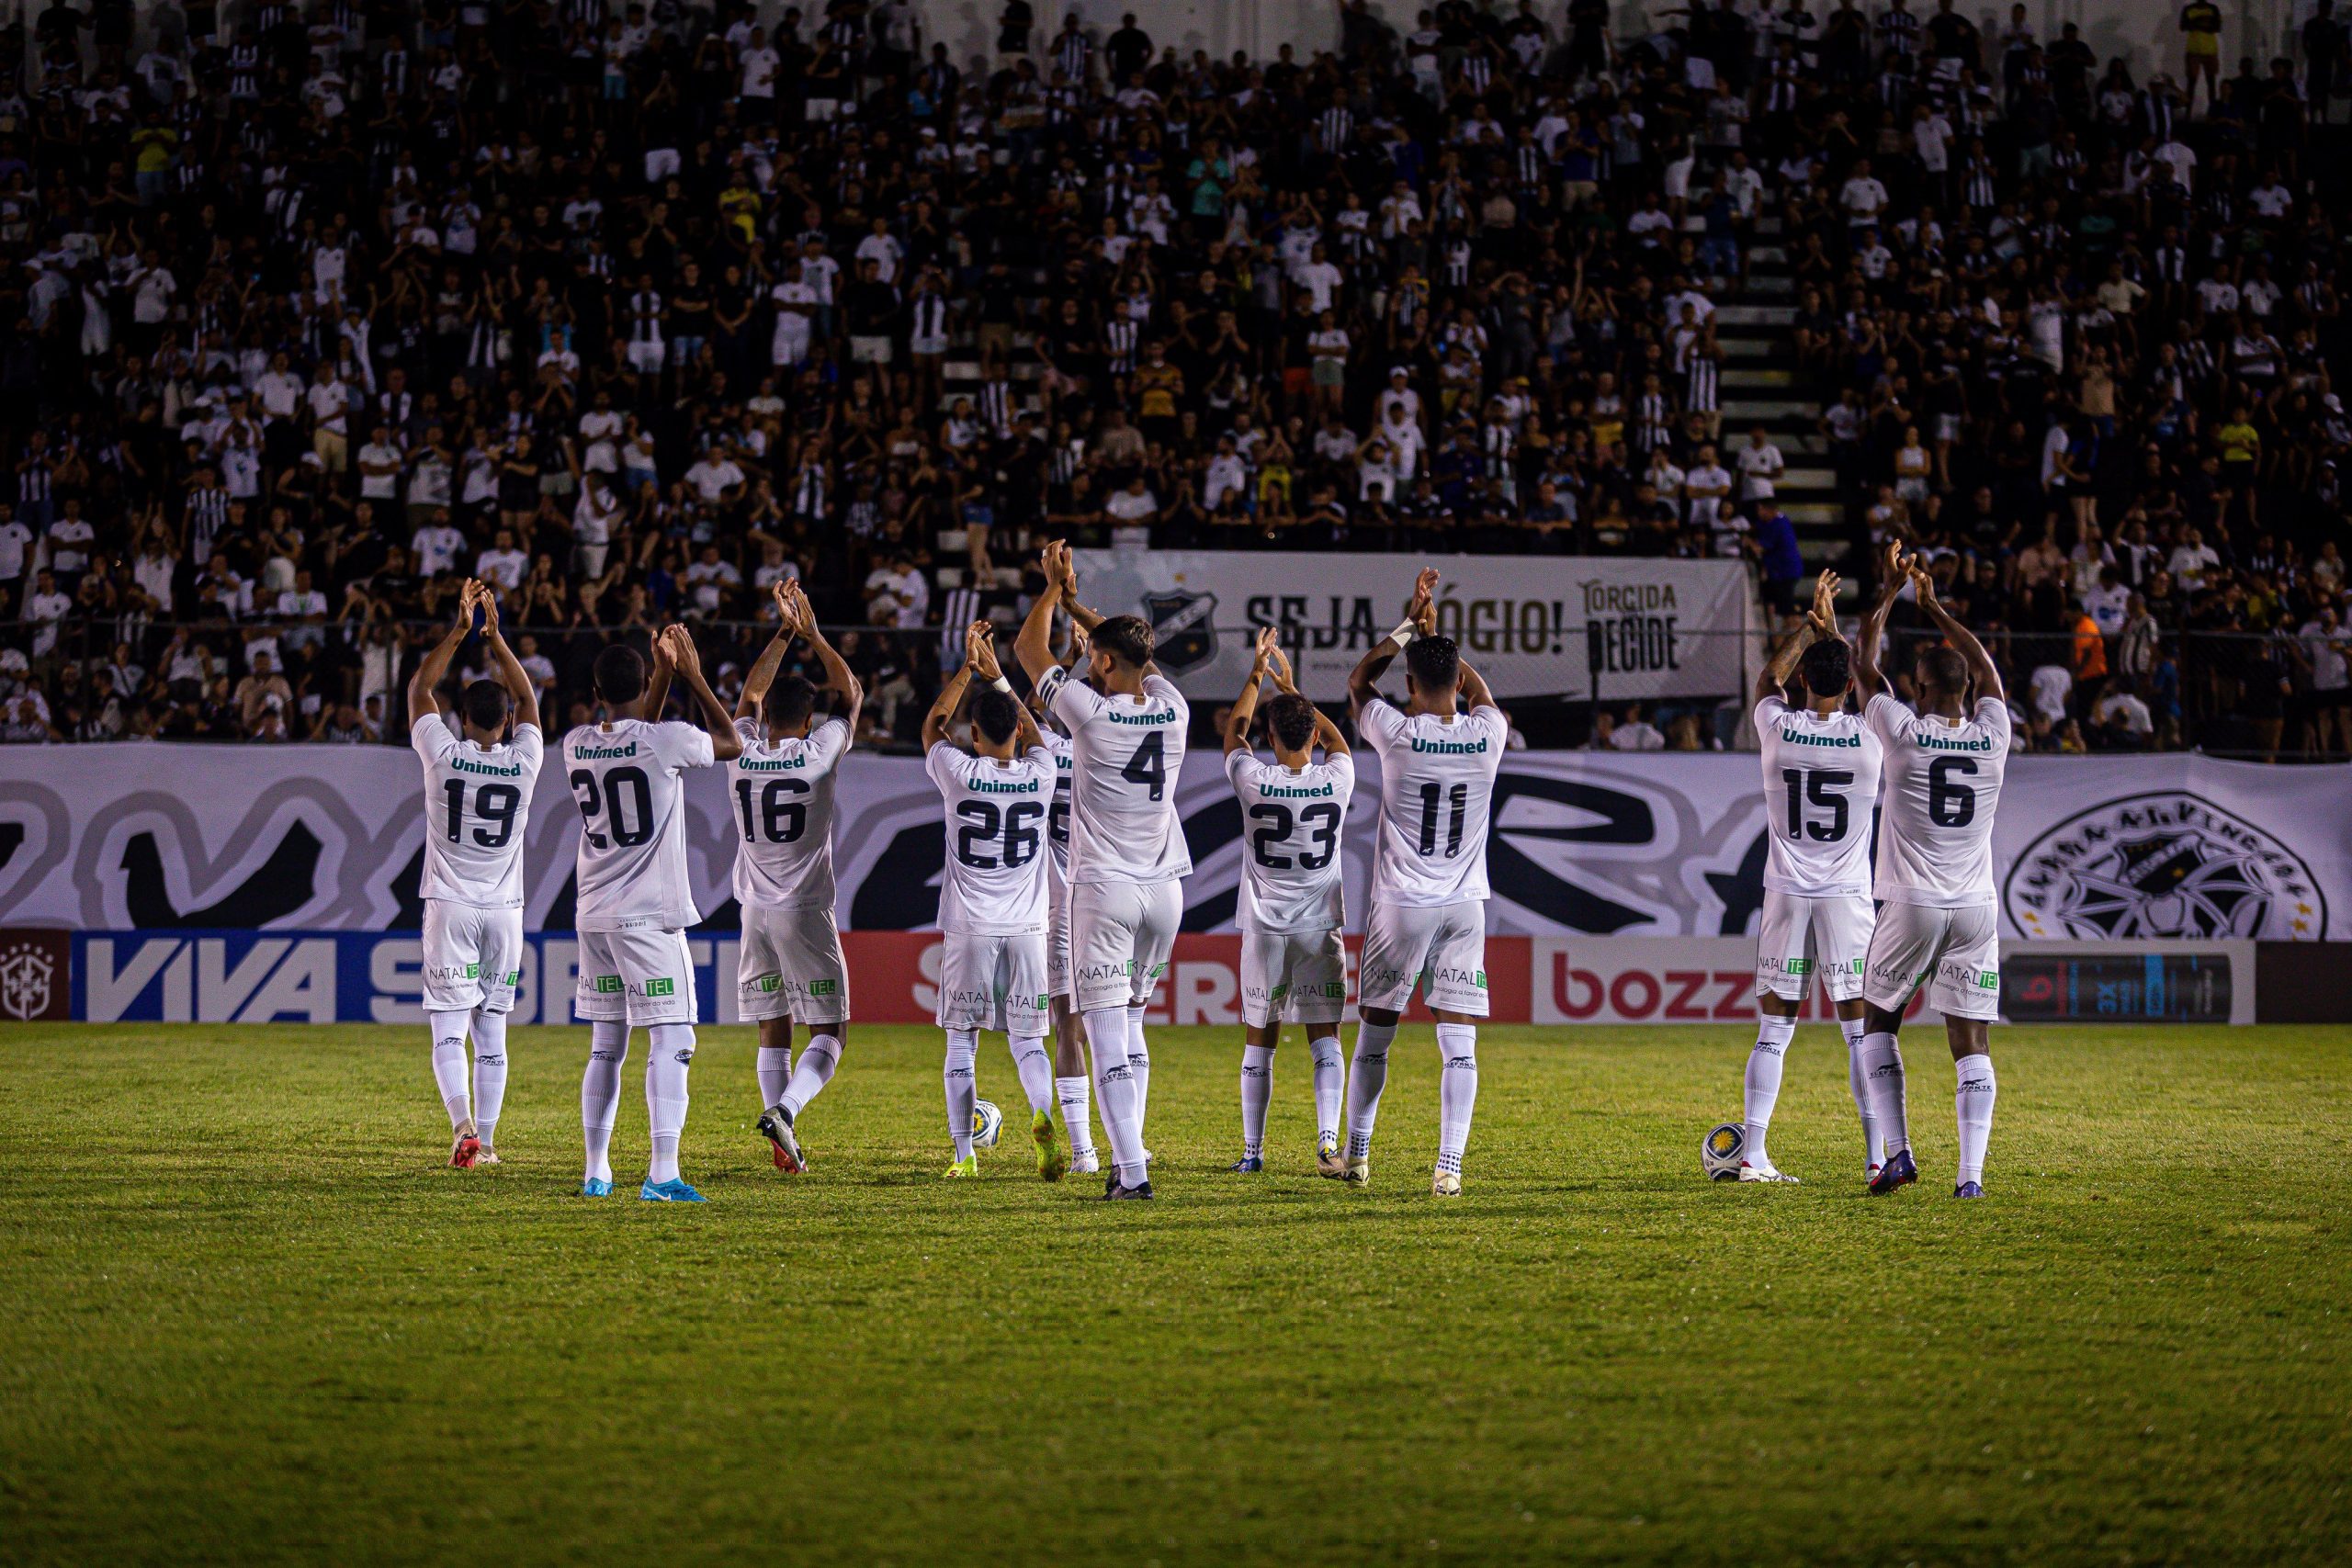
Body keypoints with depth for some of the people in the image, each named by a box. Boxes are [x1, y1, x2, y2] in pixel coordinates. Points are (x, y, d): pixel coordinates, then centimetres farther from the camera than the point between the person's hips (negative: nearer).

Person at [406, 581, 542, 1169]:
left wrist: (460, 630, 10)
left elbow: (419, 688, 7)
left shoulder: (444, 755, -8)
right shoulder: (523, 762, -2)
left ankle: (464, 1126, -23)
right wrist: (494, 635, 19)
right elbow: (527, 699, 17)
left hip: (451, 906, -2)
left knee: (448, 1031, -4)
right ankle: (486, 1140, 9)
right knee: (492, 1033, 9)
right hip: (504, 910, 2)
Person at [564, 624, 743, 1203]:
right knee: (671, 1040, -7)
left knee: (605, 1046, 15)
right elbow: (731, 743, 6)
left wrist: (666, 674, 25)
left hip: (595, 917, 6)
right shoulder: (667, 741, -13)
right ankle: (663, 1173, -18)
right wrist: (692, 676, 11)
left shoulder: (577, 745, 4)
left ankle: (596, 1170, 19)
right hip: (651, 916, -6)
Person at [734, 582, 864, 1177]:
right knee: (829, 1032, 1)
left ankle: (785, 1147, 3)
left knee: (773, 1031, 9)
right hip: (805, 912, -4)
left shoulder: (743, 754, 1)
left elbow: (750, 694, 21)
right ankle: (784, 1110, -22)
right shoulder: (818, 754, -8)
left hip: (755, 909, 4)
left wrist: (784, 633, 24)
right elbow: (851, 694, 7)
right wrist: (812, 634, 14)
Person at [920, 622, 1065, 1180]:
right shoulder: (1040, 774, -3)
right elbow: (1032, 732, 21)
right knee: (1027, 1040, 6)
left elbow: (932, 726, 11)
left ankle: (964, 1155, 4)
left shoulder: (960, 773, -10)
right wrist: (995, 675, 24)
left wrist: (968, 668, 13)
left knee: (961, 1042, 7)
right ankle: (1043, 1116, -22)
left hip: (969, 930, -2)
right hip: (1026, 928, 2)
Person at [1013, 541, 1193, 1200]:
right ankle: (1128, 1151, 20)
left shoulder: (1092, 713, -13)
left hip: (1105, 891, -6)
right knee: (1130, 1020, 19)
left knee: (1111, 1033, -7)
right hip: (1165, 890, 6)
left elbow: (1030, 651, 3)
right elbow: (1135, 651, 22)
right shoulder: (1173, 711, 1)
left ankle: (1132, 1169, -15)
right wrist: (1075, 603, 31)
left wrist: (1053, 589, 17)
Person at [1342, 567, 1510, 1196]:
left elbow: (1358, 680, 11)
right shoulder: (1487, 735, -4)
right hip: (1464, 907, 1)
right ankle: (1450, 1166, -9)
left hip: (1401, 907, -1)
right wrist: (1436, 635, 27)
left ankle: (1357, 1154, 19)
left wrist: (1411, 626, 14)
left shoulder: (1397, 734, -11)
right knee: (1459, 1044, -1)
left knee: (1374, 1034, 12)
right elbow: (1480, 693, 22)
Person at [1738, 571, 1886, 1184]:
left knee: (1774, 1030, 5)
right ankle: (1876, 1154, -1)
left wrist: (1812, 625, 24)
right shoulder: (1869, 737, -7)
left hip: (1786, 896, 1)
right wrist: (1833, 629, 24)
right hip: (1847, 897, -1)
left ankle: (1752, 1153, 2)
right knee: (1861, 1029, 2)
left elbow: (1768, 679, 19)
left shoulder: (1778, 730, -6)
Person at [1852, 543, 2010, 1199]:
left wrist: (1890, 592, 17)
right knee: (1972, 1042, 1)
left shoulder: (1904, 732, -10)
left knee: (1878, 1022, 16)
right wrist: (1934, 607, 30)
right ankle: (1970, 1172, -9)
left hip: (1912, 905, -2)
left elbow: (1863, 666, 7)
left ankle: (1897, 1152, 5)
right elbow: (1987, 669, 21)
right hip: (1976, 909, 2)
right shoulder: (1993, 737, 0)